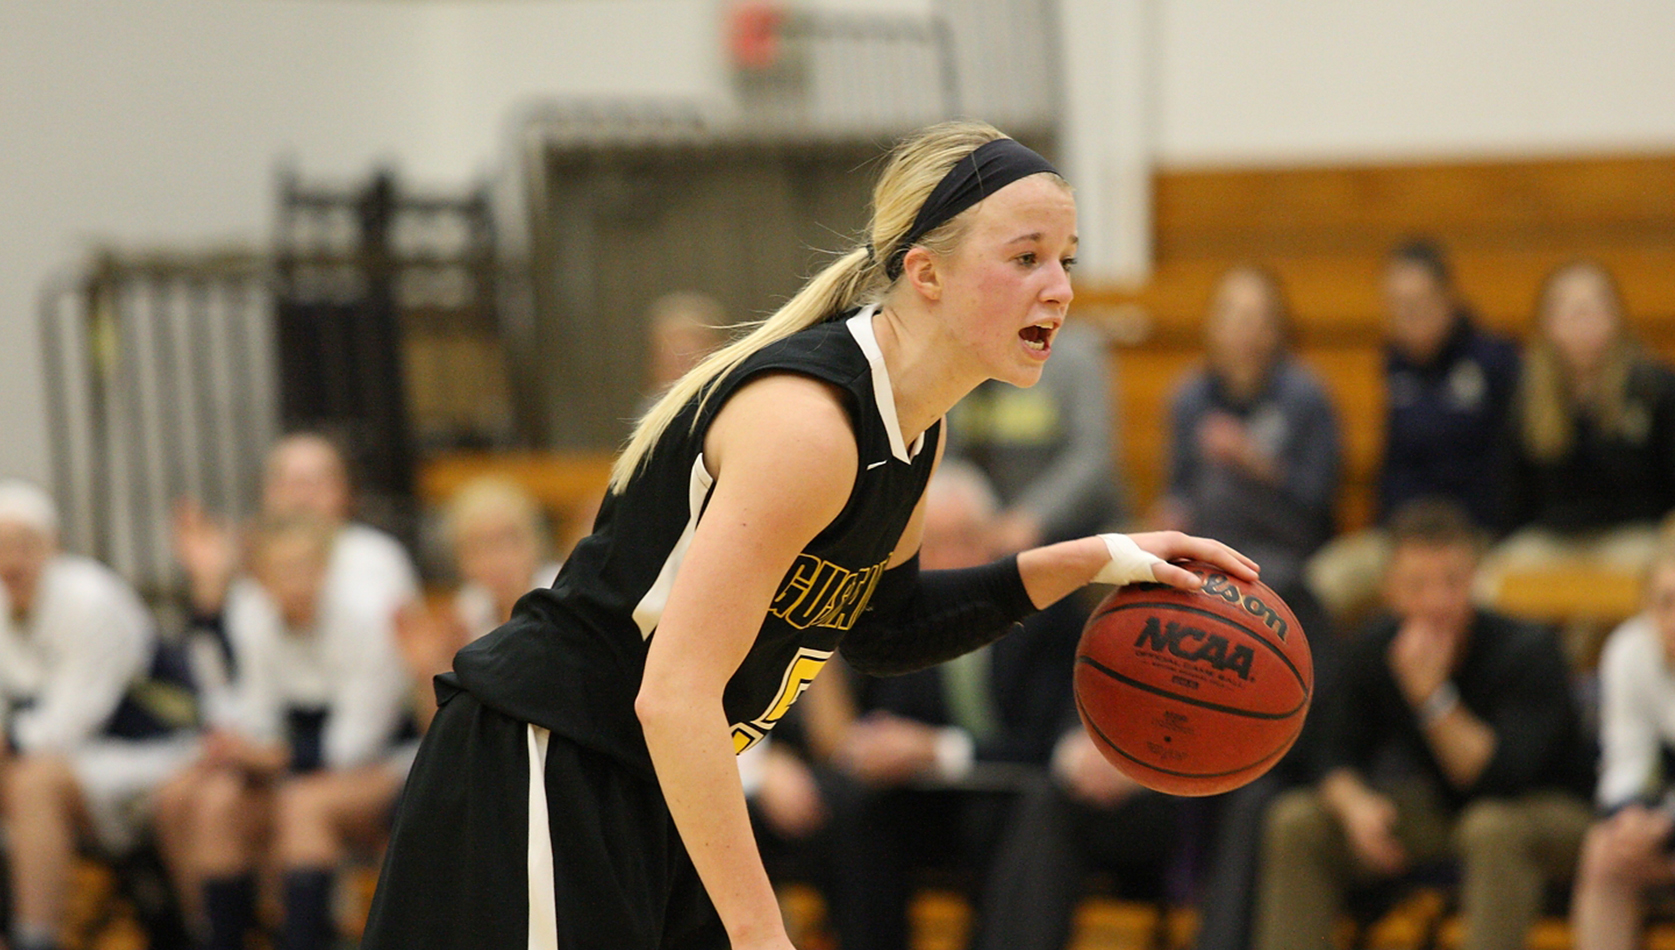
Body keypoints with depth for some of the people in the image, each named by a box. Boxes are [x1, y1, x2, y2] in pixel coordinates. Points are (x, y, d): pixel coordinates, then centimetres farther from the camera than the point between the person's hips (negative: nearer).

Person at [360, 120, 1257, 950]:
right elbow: (674, 695, -29)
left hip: (652, 794, 10)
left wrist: (1088, 564, 11)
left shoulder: (911, 429, 4)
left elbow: (875, 625, 21)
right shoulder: (806, 419, -24)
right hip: (539, 781, -10)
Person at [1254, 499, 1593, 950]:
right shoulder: (1372, 652, -11)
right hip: (1443, 808, 5)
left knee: (1494, 828, -40)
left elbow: (1503, 778, -32)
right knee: (1296, 822, -11)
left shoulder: (1528, 651, -25)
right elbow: (1337, 755, -3)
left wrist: (1432, 694, -39)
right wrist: (1356, 804, -26)